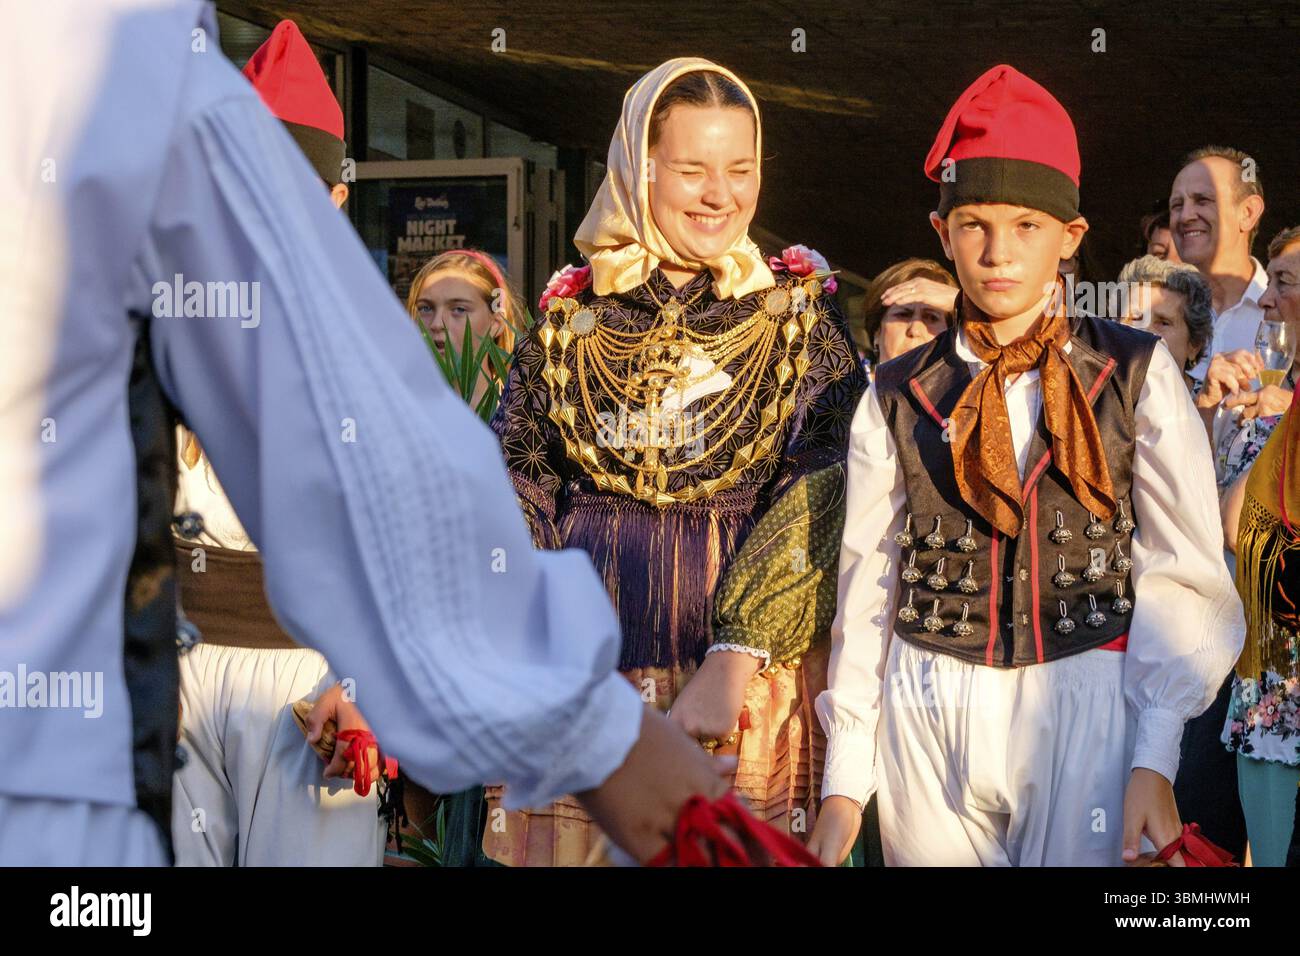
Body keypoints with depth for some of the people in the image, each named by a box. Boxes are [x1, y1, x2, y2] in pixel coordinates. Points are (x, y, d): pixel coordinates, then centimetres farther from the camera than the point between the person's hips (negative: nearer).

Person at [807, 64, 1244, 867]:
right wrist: (844, 783, 3)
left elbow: (1180, 580, -2)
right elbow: (867, 592, 7)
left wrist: (1154, 762, -11)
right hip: (929, 723, 2)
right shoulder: (900, 398, 6)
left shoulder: (1137, 375, 1)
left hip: (1086, 712, -1)